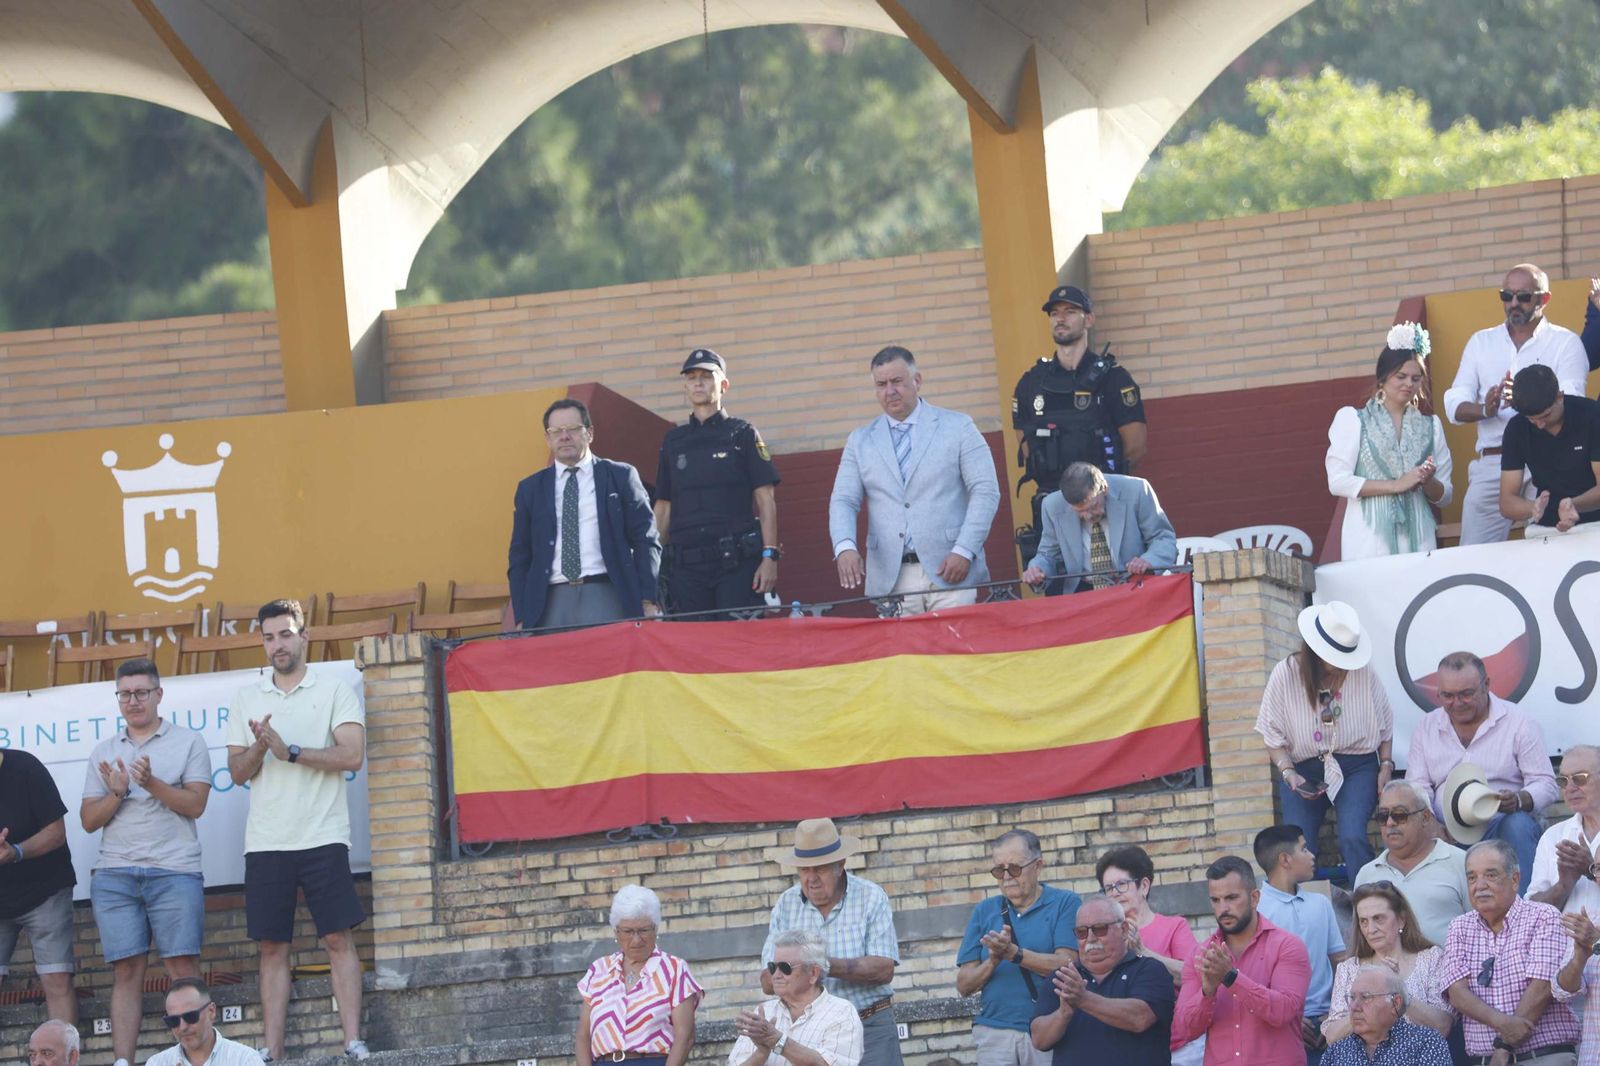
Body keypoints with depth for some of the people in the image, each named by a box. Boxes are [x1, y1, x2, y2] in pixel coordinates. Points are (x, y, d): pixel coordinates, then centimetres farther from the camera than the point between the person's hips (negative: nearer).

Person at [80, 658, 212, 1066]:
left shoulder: (188, 742, 7)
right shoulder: (104, 752, 16)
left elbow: (195, 804, -3)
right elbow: (89, 820, 12)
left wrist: (152, 783, -16)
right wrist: (116, 793, -6)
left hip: (174, 870, -3)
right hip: (114, 875, 3)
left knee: (183, 971, -9)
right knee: (126, 972, -1)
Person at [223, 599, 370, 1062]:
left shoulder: (335, 692, 3)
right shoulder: (247, 698, 13)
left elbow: (353, 755, -9)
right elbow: (237, 772, 10)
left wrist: (290, 751, -16)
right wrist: (258, 748, -12)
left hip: (323, 838, -3)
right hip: (265, 844, 3)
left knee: (338, 939, -7)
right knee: (272, 947, 3)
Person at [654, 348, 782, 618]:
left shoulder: (742, 434, 7)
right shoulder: (673, 441, 17)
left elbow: (766, 500, 1)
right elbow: (663, 507, 17)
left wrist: (770, 557, -9)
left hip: (737, 564, -3)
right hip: (686, 565, 3)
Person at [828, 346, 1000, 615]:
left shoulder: (957, 428, 6)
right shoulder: (860, 441, 13)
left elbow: (986, 491, 1)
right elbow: (843, 501, 7)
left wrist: (964, 551, -11)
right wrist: (845, 547, -14)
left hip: (949, 570, -2)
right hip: (890, 579, 2)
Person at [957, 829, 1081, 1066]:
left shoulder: (1064, 903, 5)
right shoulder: (984, 911, 15)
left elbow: (1067, 964, -8)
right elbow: (964, 985, 12)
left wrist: (1014, 953, -17)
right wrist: (993, 961, -9)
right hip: (994, 1034, 3)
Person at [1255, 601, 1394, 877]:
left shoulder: (1363, 675, -3)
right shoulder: (1285, 674, -5)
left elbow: (1384, 725, 12)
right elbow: (1273, 735, 2)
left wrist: (1386, 765, 0)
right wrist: (1289, 774, -11)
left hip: (1356, 766, -1)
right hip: (1304, 770, 1)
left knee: (1352, 837, -26)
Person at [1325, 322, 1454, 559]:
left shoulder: (1430, 425, 14)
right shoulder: (1352, 420, 4)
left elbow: (1444, 496, 14)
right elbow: (1338, 481, -7)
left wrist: (1428, 482, -7)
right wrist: (1396, 485, -11)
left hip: (1418, 537, 3)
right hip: (1370, 540, -3)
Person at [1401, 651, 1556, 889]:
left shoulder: (1518, 723, 2)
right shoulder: (1426, 728, 13)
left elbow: (1545, 785, -1)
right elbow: (1417, 788, 8)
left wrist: (1518, 800, -25)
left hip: (1498, 825, -2)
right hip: (1446, 833, 2)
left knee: (1518, 825, -36)